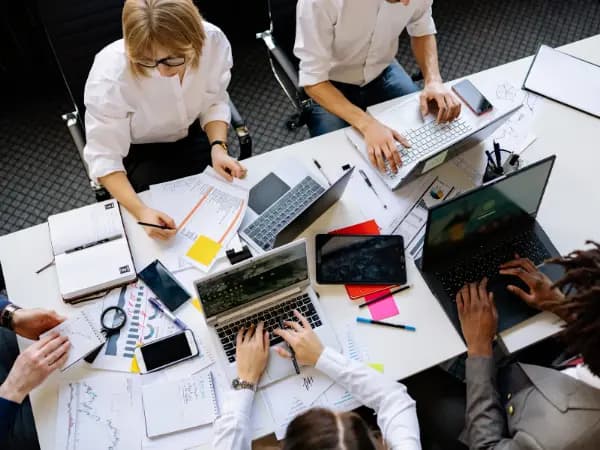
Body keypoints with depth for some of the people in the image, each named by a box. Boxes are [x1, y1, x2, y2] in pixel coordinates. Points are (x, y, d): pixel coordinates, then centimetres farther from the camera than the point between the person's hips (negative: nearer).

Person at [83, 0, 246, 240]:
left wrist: (218, 146, -26)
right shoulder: (110, 75, -34)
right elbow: (104, 157, -26)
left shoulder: (213, 40, -26)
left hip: (194, 136, 3)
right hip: (138, 152, -2)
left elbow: (215, 102, -8)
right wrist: (140, 210, -41)